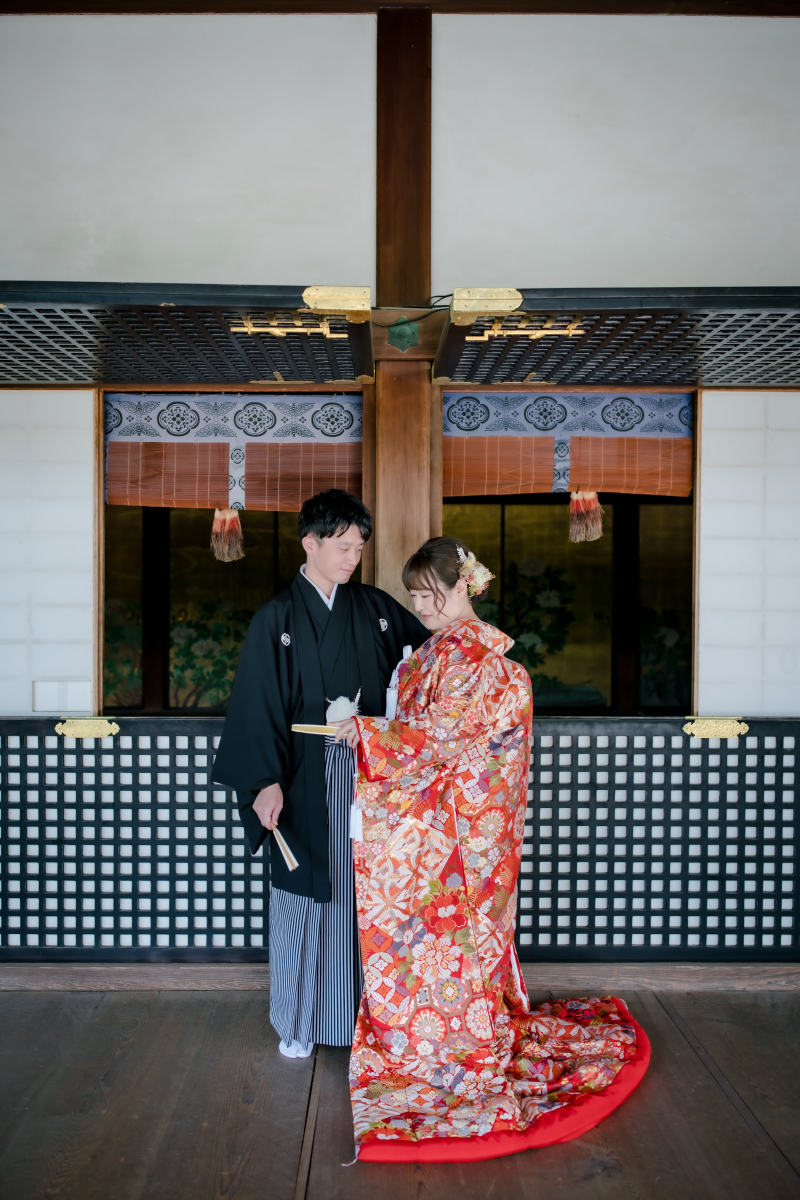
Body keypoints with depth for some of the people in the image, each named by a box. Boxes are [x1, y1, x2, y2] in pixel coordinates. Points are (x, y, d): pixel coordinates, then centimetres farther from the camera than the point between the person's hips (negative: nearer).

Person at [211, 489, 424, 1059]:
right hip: (307, 781, -2)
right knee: (306, 894, 5)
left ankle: (364, 1009, 22)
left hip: (368, 775, 3)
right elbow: (259, 704, -6)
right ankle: (299, 1021, 21)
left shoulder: (376, 607, 6)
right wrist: (267, 781, -14)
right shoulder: (277, 619, -2)